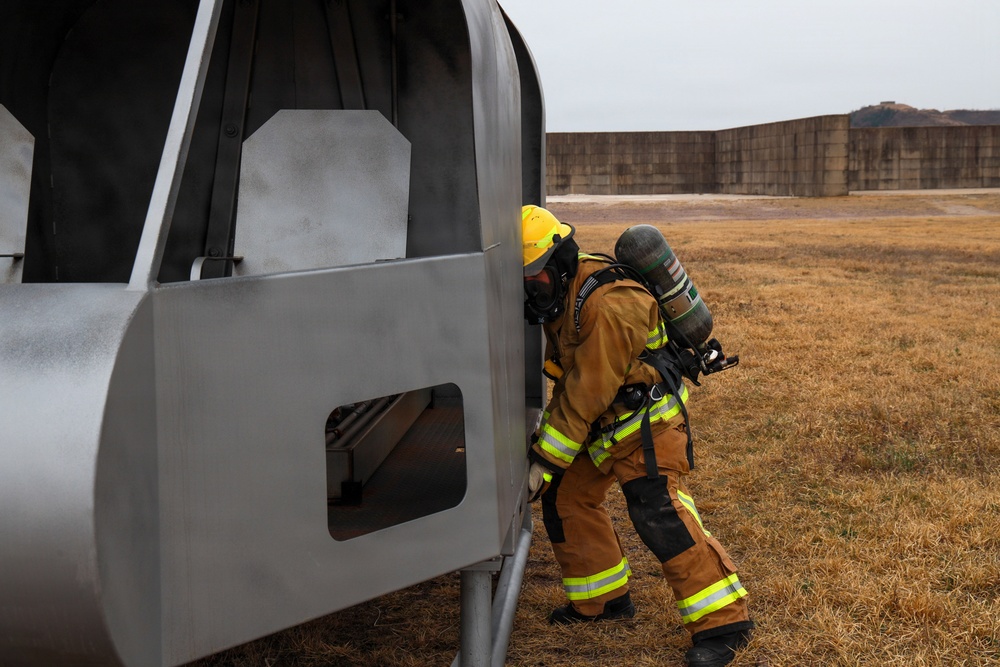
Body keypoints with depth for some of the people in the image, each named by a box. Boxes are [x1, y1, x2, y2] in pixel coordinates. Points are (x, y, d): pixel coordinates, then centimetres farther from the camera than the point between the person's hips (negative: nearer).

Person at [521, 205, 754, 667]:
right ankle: (603, 599, 25)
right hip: (603, 421, 10)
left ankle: (722, 622, -15)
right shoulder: (561, 292, 1)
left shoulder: (607, 305, -29)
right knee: (564, 497, 11)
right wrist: (541, 445, 11)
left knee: (657, 512, -20)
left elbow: (587, 393, -26)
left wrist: (546, 460, -21)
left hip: (646, 420, -10)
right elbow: (568, 381, 14)